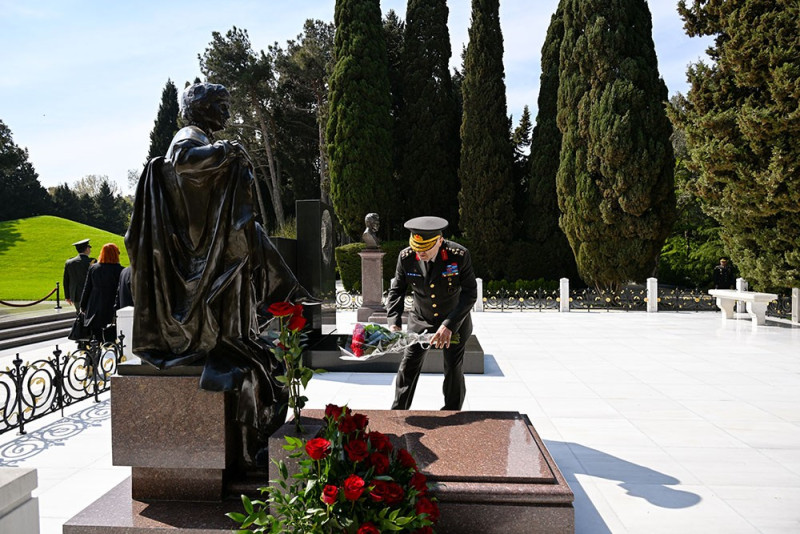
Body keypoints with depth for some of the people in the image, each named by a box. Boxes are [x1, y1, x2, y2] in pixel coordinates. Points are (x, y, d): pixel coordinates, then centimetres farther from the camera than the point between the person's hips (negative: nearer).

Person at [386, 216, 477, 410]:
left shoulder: (459, 255, -26)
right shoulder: (406, 257, -18)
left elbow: (470, 293, -24)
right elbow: (396, 290, -8)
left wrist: (449, 325, -33)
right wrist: (393, 323, -24)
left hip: (455, 322, -2)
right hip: (421, 320, 2)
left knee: (454, 369, 4)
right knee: (408, 365, 0)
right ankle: (398, 412, 16)